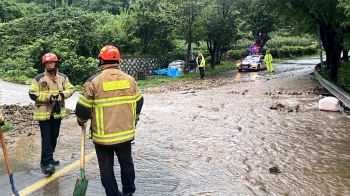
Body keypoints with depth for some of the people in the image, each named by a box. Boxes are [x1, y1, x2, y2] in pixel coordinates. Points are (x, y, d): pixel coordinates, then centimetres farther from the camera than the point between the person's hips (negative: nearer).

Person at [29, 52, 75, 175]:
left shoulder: (63, 77, 4)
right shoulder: (39, 78, -7)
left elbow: (71, 89, 7)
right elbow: (32, 94, -9)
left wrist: (63, 94, -14)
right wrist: (48, 97, -19)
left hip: (57, 112, 5)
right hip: (43, 113, -4)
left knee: (54, 137, 14)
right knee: (46, 138, -7)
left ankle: (47, 159, 30)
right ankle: (47, 162, -3)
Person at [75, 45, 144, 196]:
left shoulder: (93, 81, -11)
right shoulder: (130, 79, 0)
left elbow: (83, 108, -8)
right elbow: (138, 103, 10)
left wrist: (81, 121, 14)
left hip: (103, 136, -4)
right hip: (126, 133, 4)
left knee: (106, 168, 12)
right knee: (126, 162, 23)